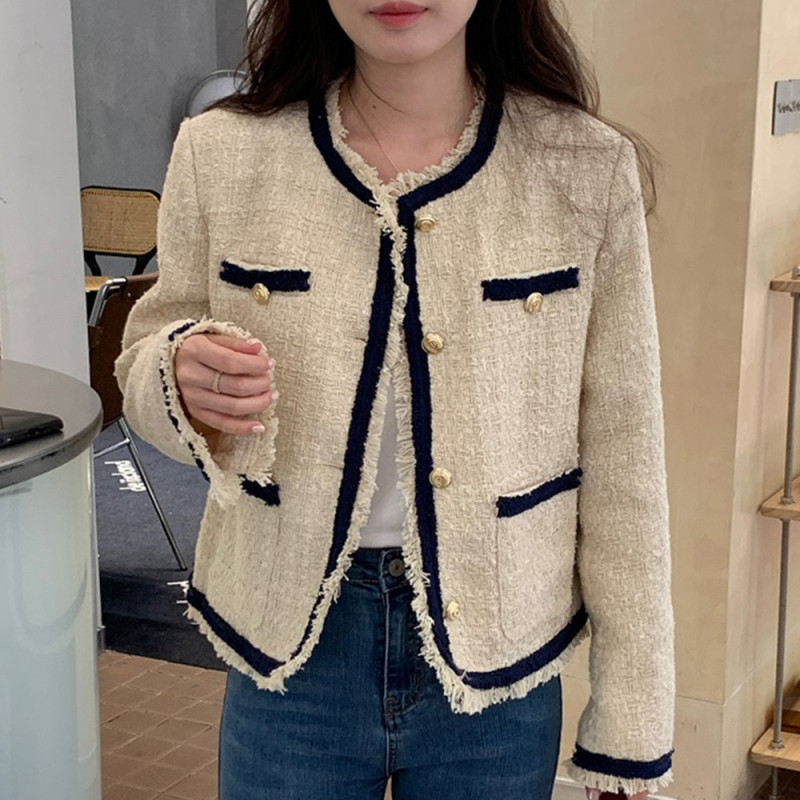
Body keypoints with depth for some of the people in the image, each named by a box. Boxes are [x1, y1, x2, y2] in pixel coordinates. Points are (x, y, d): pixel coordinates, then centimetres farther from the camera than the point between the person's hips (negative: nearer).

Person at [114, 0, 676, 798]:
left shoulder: (589, 169, -10)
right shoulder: (221, 155, -7)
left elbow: (619, 461, -5)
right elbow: (144, 358, 6)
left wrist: (632, 723, -2)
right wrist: (184, 383, -20)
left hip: (497, 667, 0)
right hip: (288, 652, 1)